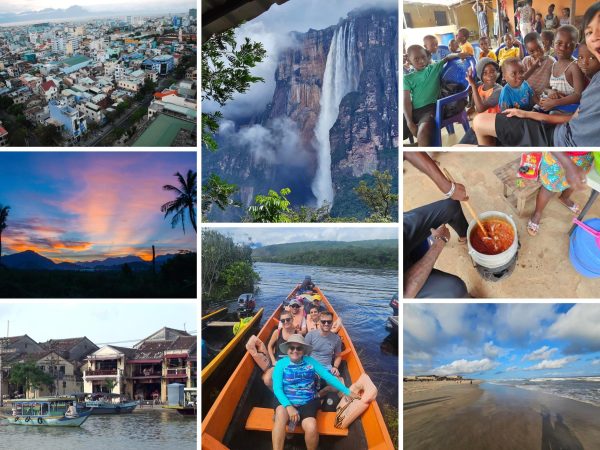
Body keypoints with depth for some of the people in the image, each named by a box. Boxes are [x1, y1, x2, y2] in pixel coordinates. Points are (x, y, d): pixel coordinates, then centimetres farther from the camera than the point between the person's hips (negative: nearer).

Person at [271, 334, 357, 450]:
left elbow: (328, 377, 6)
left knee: (311, 428, -29)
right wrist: (289, 407, -22)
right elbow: (277, 388, -7)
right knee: (281, 411, -37)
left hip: (307, 404, 1)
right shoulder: (281, 364, 2)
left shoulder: (310, 362, 8)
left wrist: (347, 391, 1)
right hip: (286, 403, -1)